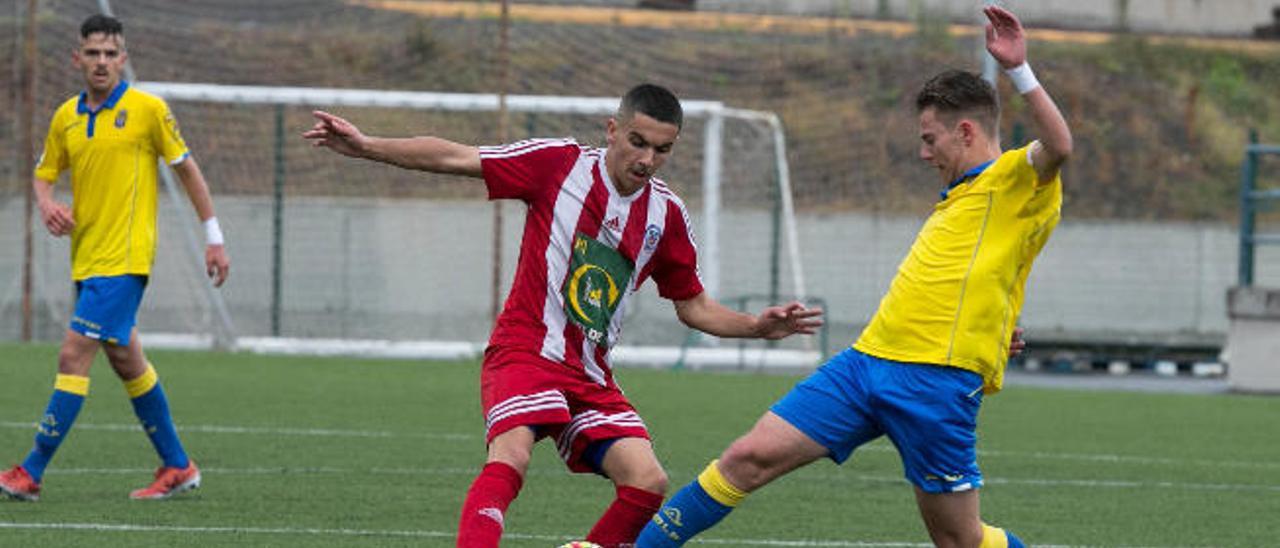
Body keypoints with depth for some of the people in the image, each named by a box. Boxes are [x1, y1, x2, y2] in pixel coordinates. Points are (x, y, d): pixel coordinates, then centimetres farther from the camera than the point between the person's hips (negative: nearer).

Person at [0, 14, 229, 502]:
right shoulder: (66, 117, 10)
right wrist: (47, 204, -6)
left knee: (74, 356, -13)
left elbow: (186, 169, 1)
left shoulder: (148, 109, -6)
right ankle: (177, 467, 25)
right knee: (126, 361, 14)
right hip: (86, 258, 7)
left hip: (124, 259, -7)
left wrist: (214, 238, 1)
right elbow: (44, 174, 18)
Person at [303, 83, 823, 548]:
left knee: (647, 481, -14)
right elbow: (454, 158, -4)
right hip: (525, 351, -5)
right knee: (511, 456, -31)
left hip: (590, 373, 5)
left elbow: (693, 306, 19)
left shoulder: (667, 214, 8)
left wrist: (758, 326, 3)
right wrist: (365, 146, -12)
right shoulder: (561, 163, -4)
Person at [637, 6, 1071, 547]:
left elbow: (1058, 147, -24)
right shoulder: (957, 196, 26)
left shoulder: (1014, 179, -2)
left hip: (937, 380, -8)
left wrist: (1018, 69, -29)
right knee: (749, 457, -2)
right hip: (868, 359, 8)